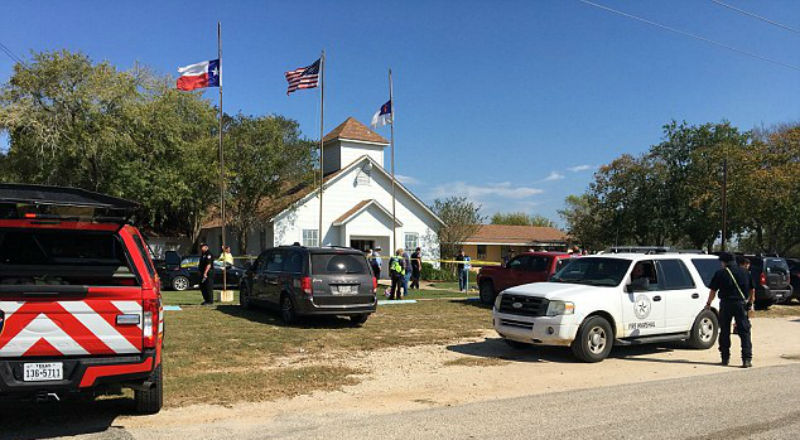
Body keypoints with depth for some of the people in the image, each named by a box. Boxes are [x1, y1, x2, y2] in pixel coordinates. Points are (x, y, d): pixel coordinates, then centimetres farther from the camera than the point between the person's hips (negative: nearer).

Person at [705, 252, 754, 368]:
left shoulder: (720, 273, -2)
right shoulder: (744, 272, 8)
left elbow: (713, 291, 0)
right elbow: (752, 290, 15)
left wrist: (708, 303, 14)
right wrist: (750, 303, 27)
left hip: (726, 304, -2)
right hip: (741, 303, 2)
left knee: (724, 332, 9)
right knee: (744, 332, 3)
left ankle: (725, 358, 14)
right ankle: (747, 359, -5)